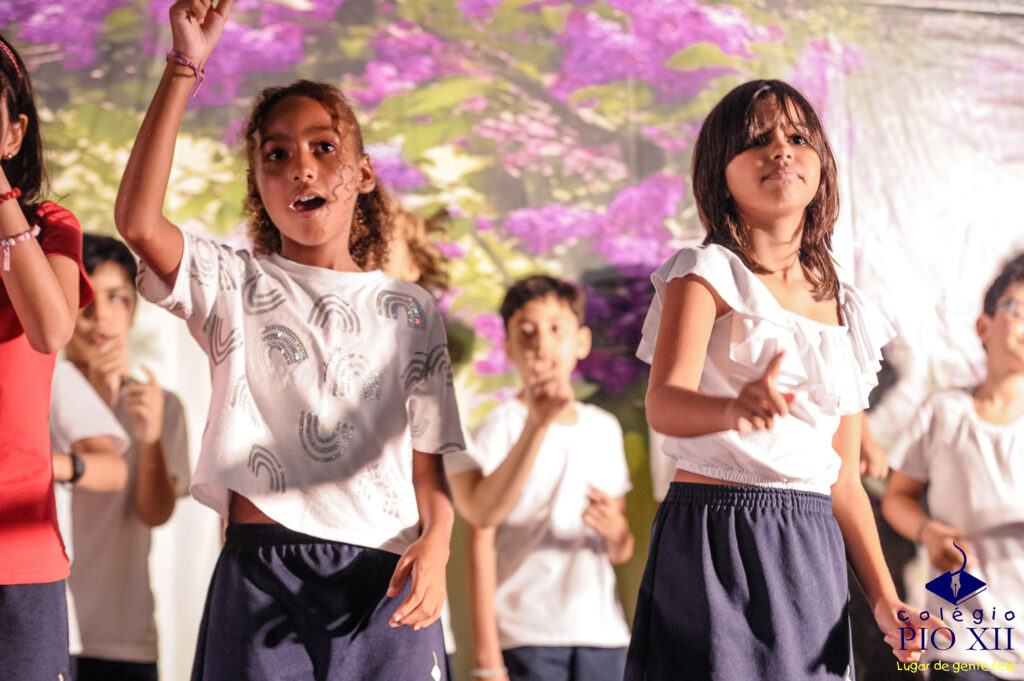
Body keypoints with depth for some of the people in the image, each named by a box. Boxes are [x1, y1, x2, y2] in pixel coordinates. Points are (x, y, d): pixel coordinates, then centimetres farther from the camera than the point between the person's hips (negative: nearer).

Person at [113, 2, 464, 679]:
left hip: (383, 576, 2)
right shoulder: (236, 285, 8)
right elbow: (138, 221, -11)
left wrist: (435, 544, -10)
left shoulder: (411, 309, 14)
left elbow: (427, 463, 12)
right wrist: (185, 66, -14)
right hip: (263, 569, -1)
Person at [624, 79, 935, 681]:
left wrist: (886, 600, 3)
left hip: (814, 555, 5)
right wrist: (735, 409, -42)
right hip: (714, 544, -5)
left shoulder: (849, 313, 14)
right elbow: (664, 401, -20)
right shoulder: (709, 272, -1)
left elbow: (845, 480, 15)